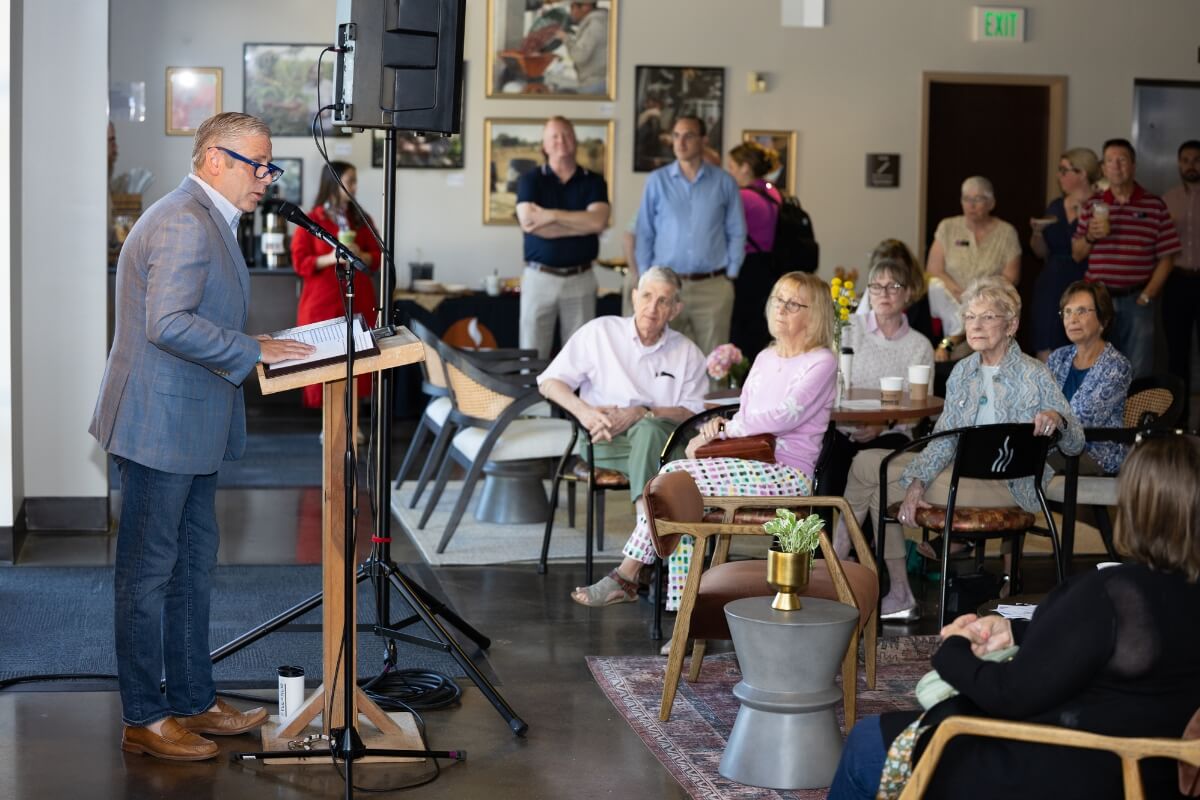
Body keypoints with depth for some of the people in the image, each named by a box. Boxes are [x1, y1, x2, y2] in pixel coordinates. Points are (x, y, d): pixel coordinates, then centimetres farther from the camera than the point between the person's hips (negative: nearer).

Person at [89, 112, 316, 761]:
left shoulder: (208, 220, 16)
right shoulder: (184, 223, -19)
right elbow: (169, 324, -29)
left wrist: (253, 348, 11)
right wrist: (253, 350, -22)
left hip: (190, 427, 11)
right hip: (159, 427, -11)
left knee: (192, 566, 17)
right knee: (149, 573, 0)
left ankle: (193, 701, 27)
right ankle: (142, 720, 10)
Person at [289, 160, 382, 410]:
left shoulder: (362, 220, 10)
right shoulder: (311, 220, -1)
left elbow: (377, 258, 10)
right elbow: (300, 263, -4)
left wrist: (360, 256, -12)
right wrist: (330, 258, -19)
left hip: (358, 302, 3)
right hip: (322, 302, -3)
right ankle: (319, 407, 1)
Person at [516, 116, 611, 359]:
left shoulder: (593, 182, 6)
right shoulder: (530, 180, 3)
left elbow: (598, 221, -12)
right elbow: (528, 222, -14)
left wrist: (551, 215, -12)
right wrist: (581, 223, -11)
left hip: (580, 278, 1)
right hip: (539, 277, -1)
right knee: (532, 355, 0)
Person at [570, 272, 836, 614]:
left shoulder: (821, 362, -3)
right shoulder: (765, 358, 21)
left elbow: (786, 416, -14)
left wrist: (723, 430, -10)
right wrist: (719, 427, -2)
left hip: (788, 475, -7)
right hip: (752, 466, 7)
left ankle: (626, 575, -14)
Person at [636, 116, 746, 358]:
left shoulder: (724, 182, 4)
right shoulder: (657, 181, 3)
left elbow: (736, 233, 8)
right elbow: (645, 233, 7)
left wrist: (731, 274, 2)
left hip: (713, 287, 0)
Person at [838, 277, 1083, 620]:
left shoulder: (1034, 376, -7)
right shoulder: (963, 372, 11)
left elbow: (1075, 444, -9)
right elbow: (944, 438, 4)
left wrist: (1057, 419, -32)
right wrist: (917, 481, -14)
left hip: (1008, 486, -7)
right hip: (963, 472, 7)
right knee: (867, 461, -5)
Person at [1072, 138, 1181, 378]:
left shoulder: (1155, 206, 2)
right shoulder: (1092, 205, 8)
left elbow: (1166, 257, 0)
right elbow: (1077, 255, 11)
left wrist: (1147, 296, -7)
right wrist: (1090, 236, -9)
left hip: (1136, 301, -2)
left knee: (1138, 375, 0)